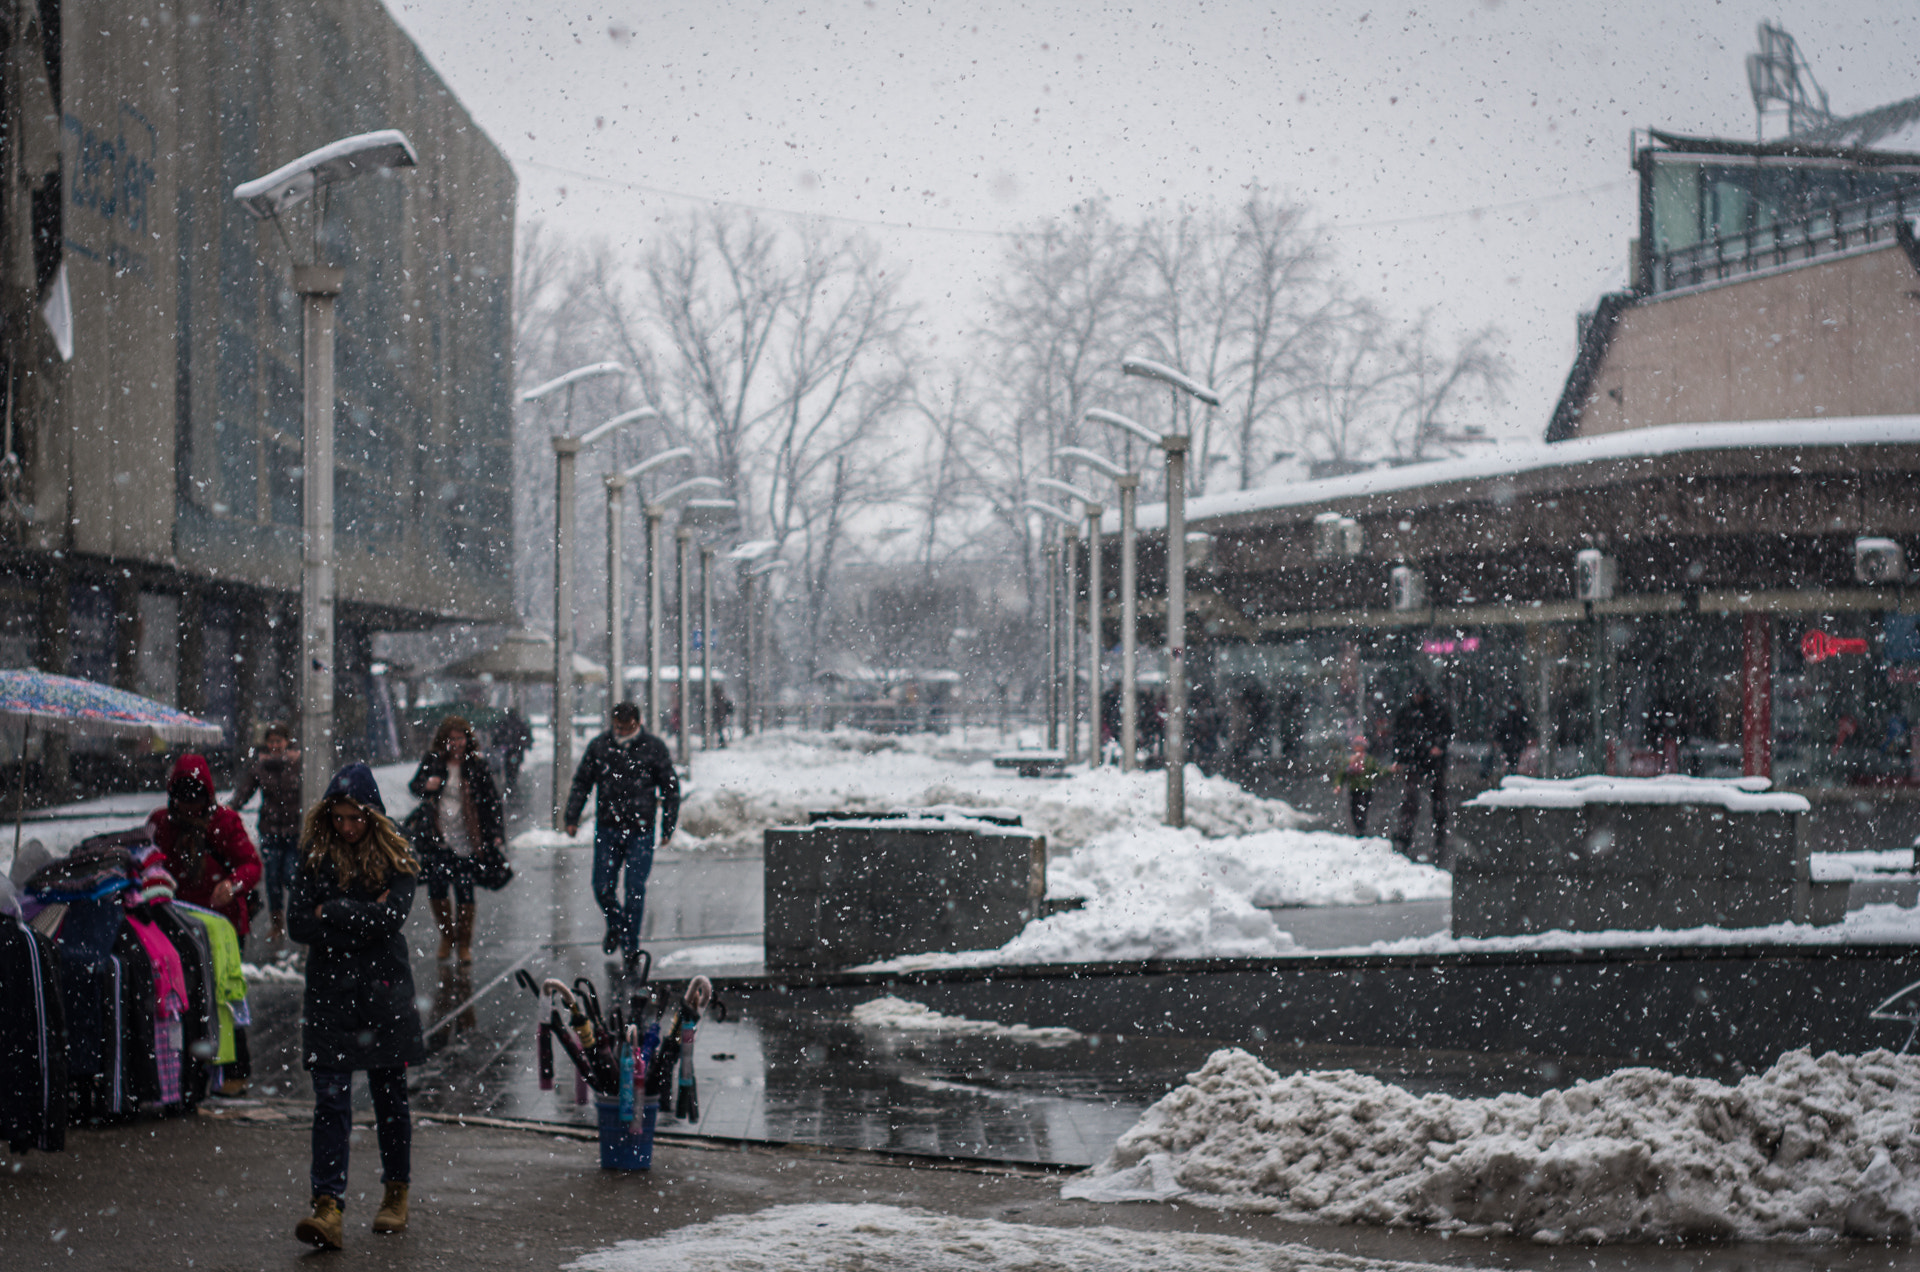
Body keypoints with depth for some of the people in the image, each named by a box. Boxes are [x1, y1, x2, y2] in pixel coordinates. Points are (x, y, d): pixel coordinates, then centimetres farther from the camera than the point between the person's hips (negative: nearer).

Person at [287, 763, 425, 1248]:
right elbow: (297, 925, -4)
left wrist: (331, 913, -12)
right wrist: (362, 919, -11)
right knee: (330, 1101, -6)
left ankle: (397, 1194, 27)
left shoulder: (395, 860, -1)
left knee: (390, 1096, 11)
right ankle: (328, 1207, -11)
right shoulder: (314, 857, 4)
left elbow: (390, 919, -15)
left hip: (384, 994, -1)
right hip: (329, 995, 1)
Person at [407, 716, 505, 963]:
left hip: (466, 839, -2)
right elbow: (413, 785, 15)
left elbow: (492, 800, 2)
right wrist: (425, 785, -10)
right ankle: (446, 937, 24)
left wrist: (496, 833, -5)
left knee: (465, 892, 0)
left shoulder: (476, 765, -1)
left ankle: (464, 943, 14)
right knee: (436, 890, 2)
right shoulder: (433, 761, 4)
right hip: (436, 839, 2)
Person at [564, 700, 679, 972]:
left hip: (640, 830, -2)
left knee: (635, 888, -5)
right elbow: (581, 783, 13)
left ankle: (630, 945, 5)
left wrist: (668, 827, 4)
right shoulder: (599, 746, 3)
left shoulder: (653, 748, -1)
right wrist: (571, 818, 8)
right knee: (602, 888, 2)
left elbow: (671, 789, 6)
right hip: (607, 829, 2)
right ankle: (616, 926, 31)